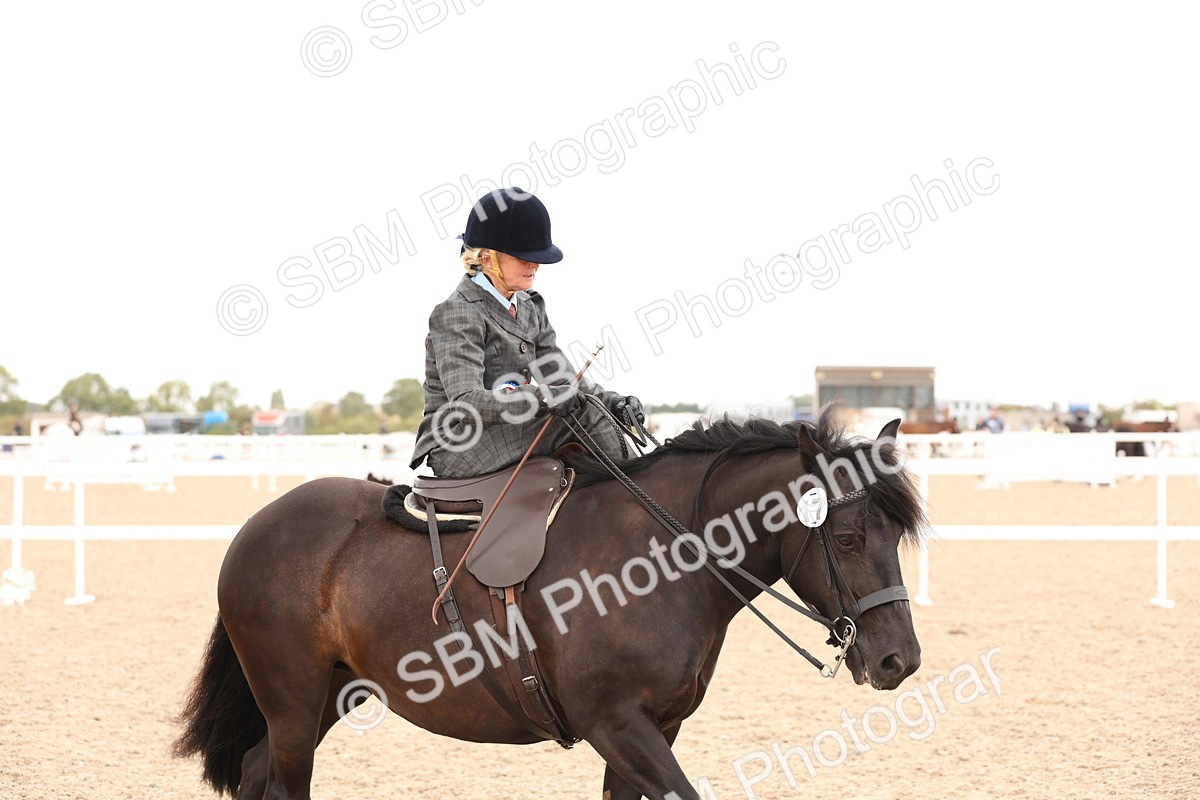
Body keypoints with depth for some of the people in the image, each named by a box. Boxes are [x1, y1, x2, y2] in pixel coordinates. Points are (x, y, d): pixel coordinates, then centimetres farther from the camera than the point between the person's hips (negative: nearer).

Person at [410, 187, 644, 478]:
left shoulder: (528, 307, 14)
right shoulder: (457, 314, -14)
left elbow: (562, 377, 11)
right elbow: (466, 403, -27)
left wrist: (611, 401, -10)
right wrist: (542, 398, -40)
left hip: (508, 430, 9)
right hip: (457, 450, -9)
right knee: (587, 413, -23)